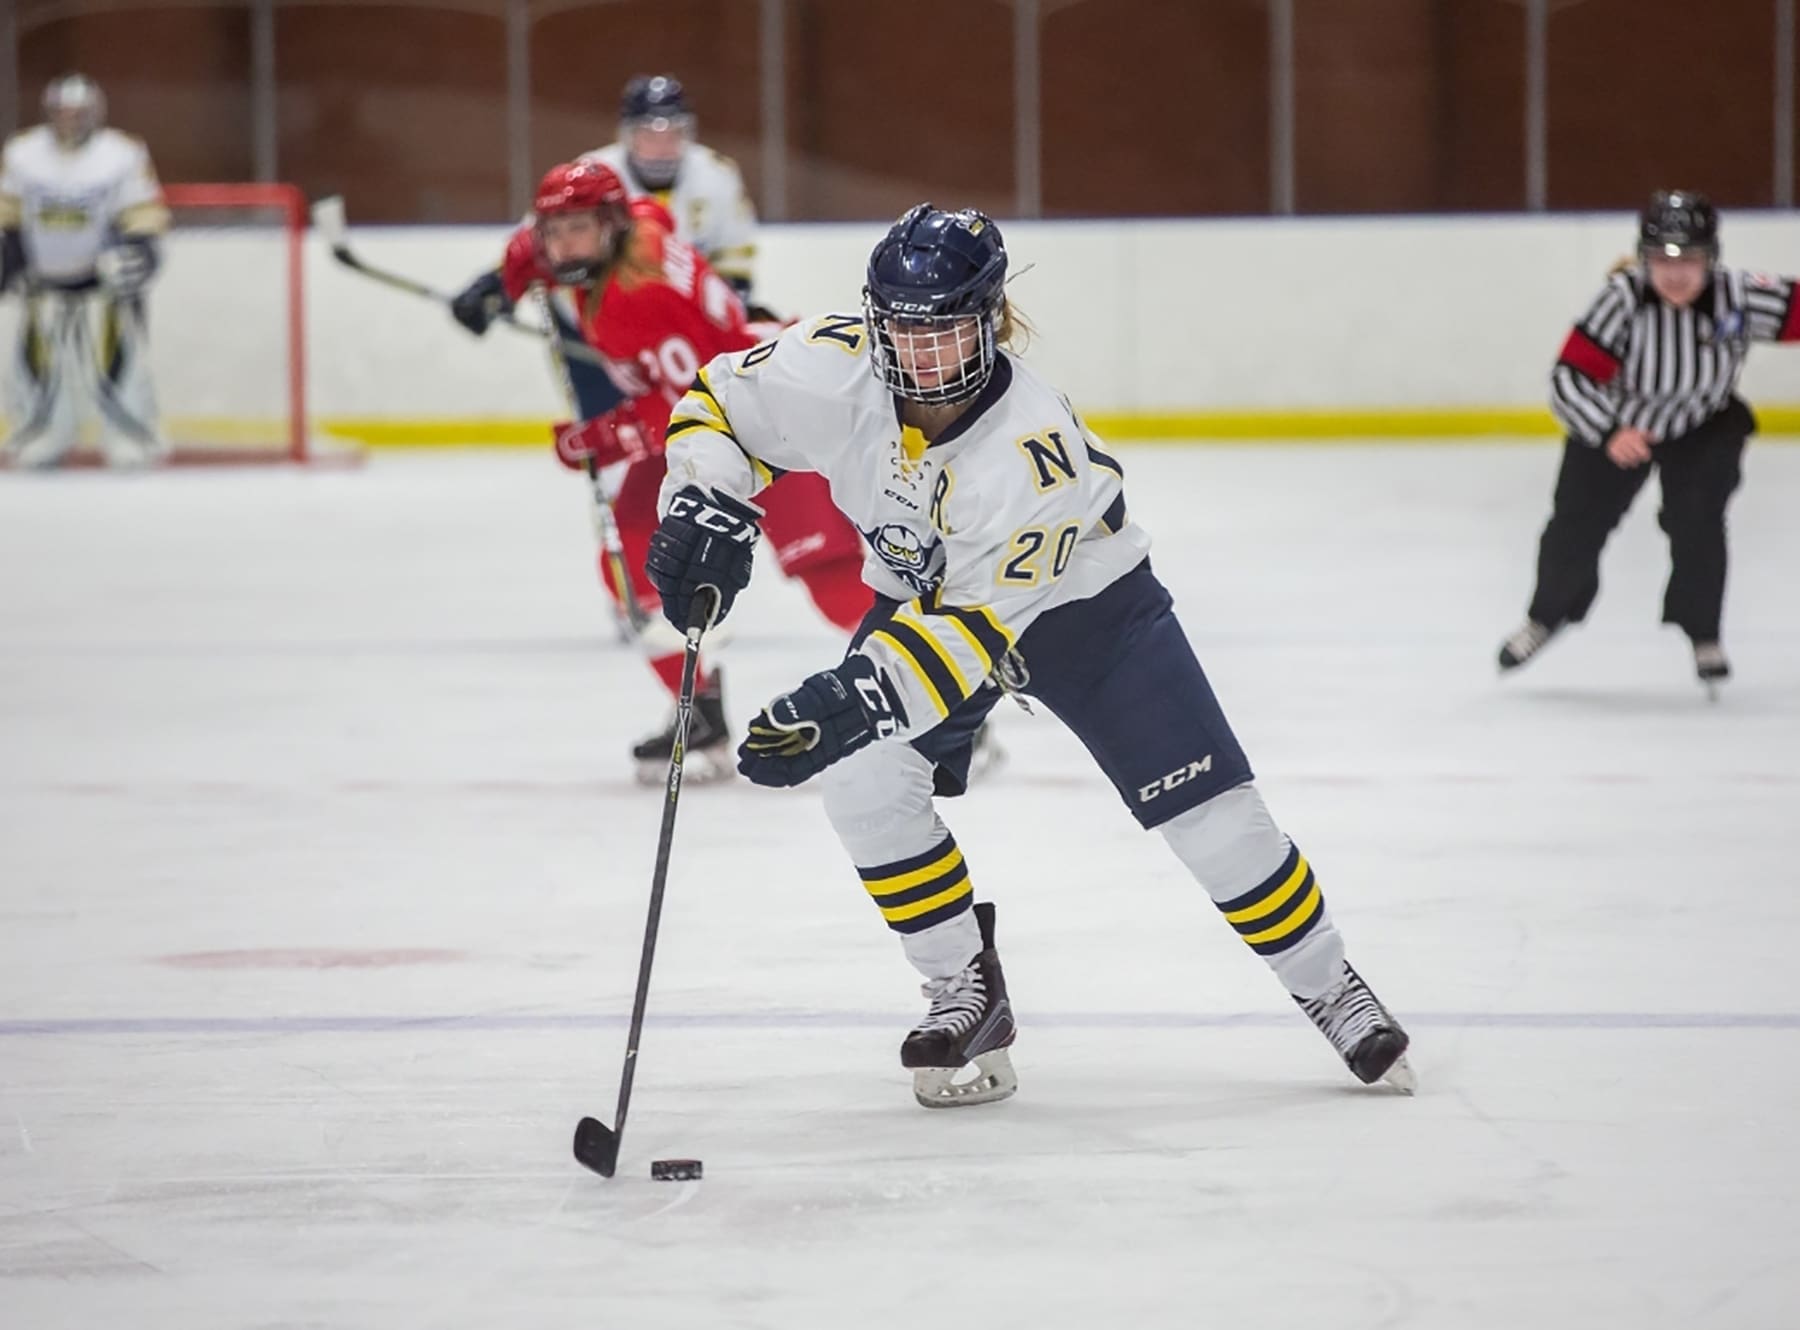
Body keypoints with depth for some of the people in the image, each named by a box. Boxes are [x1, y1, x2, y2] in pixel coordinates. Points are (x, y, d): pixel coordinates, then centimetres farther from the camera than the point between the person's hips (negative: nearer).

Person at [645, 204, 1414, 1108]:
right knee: (862, 779, -20)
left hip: (1081, 601, -4)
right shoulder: (833, 371, -27)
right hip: (922, 588, 4)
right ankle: (967, 992, -4)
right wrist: (708, 510, -27)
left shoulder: (1037, 451, -39)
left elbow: (974, 625, -39)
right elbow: (719, 403, -9)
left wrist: (856, 701, -50)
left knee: (1203, 803, -10)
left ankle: (1327, 988, 12)